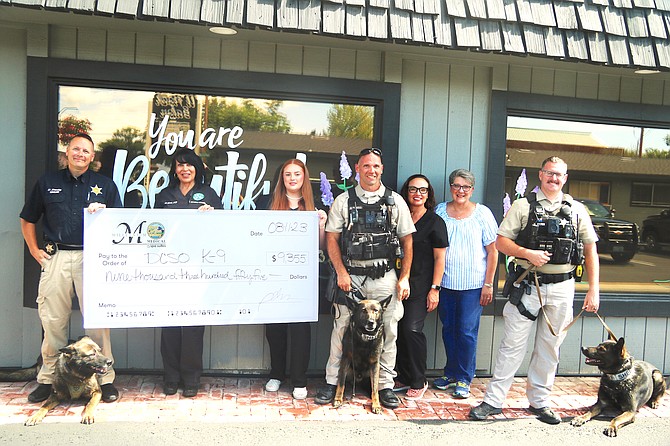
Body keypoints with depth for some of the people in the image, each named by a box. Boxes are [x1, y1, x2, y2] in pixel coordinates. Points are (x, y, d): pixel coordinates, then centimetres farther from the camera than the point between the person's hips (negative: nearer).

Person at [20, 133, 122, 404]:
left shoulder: (105, 185, 11)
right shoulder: (48, 182, 14)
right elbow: (28, 220, 20)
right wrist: (34, 250, 10)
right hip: (55, 257, 2)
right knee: (52, 320, 6)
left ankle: (105, 379, 7)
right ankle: (47, 379, 20)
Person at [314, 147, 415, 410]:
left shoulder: (395, 201, 7)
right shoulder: (343, 201, 5)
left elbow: (407, 241, 7)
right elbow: (332, 239, 3)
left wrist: (404, 278, 1)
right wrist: (341, 272, -7)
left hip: (385, 277, 1)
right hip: (351, 276, 0)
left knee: (387, 332, 5)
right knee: (341, 329, 4)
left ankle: (385, 386, 19)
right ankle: (332, 383, 18)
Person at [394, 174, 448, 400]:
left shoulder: (435, 222, -2)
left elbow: (439, 258, -4)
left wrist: (434, 288, -10)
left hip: (421, 286, -5)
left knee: (412, 329, -11)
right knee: (399, 330, 6)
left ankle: (418, 382, 6)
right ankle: (404, 377, 22)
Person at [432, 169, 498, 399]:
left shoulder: (482, 213, -2)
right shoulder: (440, 211, 5)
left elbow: (492, 251, -1)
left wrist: (488, 284, -5)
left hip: (472, 284, -3)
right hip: (445, 282, 3)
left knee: (467, 332, 0)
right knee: (448, 329, 11)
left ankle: (464, 379, 14)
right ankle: (451, 373, 26)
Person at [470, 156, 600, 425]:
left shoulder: (577, 210, 9)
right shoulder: (523, 206, 2)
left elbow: (591, 250, 9)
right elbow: (501, 242, -1)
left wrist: (594, 289, 3)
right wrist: (527, 253, -17)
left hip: (562, 287, 3)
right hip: (528, 285, -2)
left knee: (550, 347, 11)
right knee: (512, 344, 1)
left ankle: (539, 401, 26)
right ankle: (494, 400, 10)